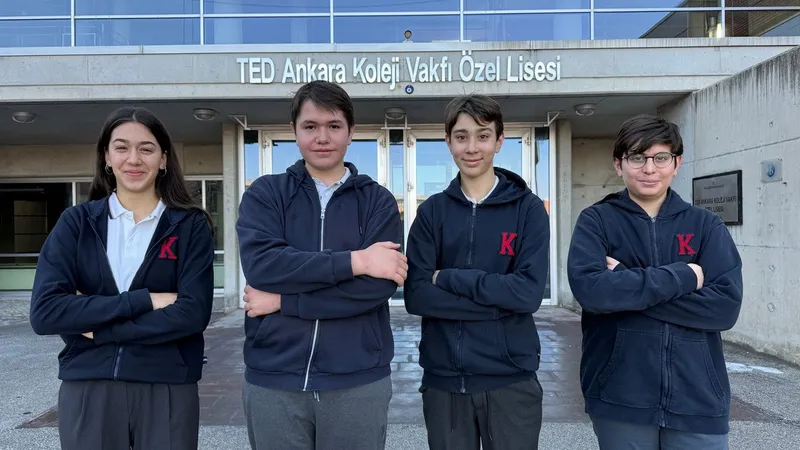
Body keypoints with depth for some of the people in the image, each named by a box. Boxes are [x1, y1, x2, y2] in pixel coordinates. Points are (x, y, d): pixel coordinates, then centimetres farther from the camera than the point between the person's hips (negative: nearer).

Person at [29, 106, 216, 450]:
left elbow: (193, 313, -12)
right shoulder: (76, 222, 2)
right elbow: (44, 312, -9)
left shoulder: (190, 225, -2)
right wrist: (144, 300, -16)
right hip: (87, 390, 1)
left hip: (168, 390, -1)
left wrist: (95, 326, -12)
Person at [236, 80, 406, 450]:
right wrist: (355, 260, -17)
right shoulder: (264, 194, 3)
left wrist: (284, 299, -13)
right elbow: (261, 265, -14)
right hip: (272, 381, 1)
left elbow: (380, 284, -12)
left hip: (359, 381, 0)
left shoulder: (378, 201, 1)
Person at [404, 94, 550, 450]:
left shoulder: (528, 208, -2)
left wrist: (448, 278, -14)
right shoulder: (432, 212, 2)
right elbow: (416, 296, -8)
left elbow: (529, 292, -14)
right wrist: (497, 299, -15)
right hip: (443, 379, 2)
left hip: (510, 378, -1)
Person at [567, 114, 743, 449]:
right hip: (619, 399, -1)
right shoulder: (596, 220, -1)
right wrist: (681, 277, -15)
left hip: (698, 399, 1)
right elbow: (589, 289, -18)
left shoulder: (706, 225, 4)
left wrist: (627, 286, -15)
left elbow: (726, 306, -9)